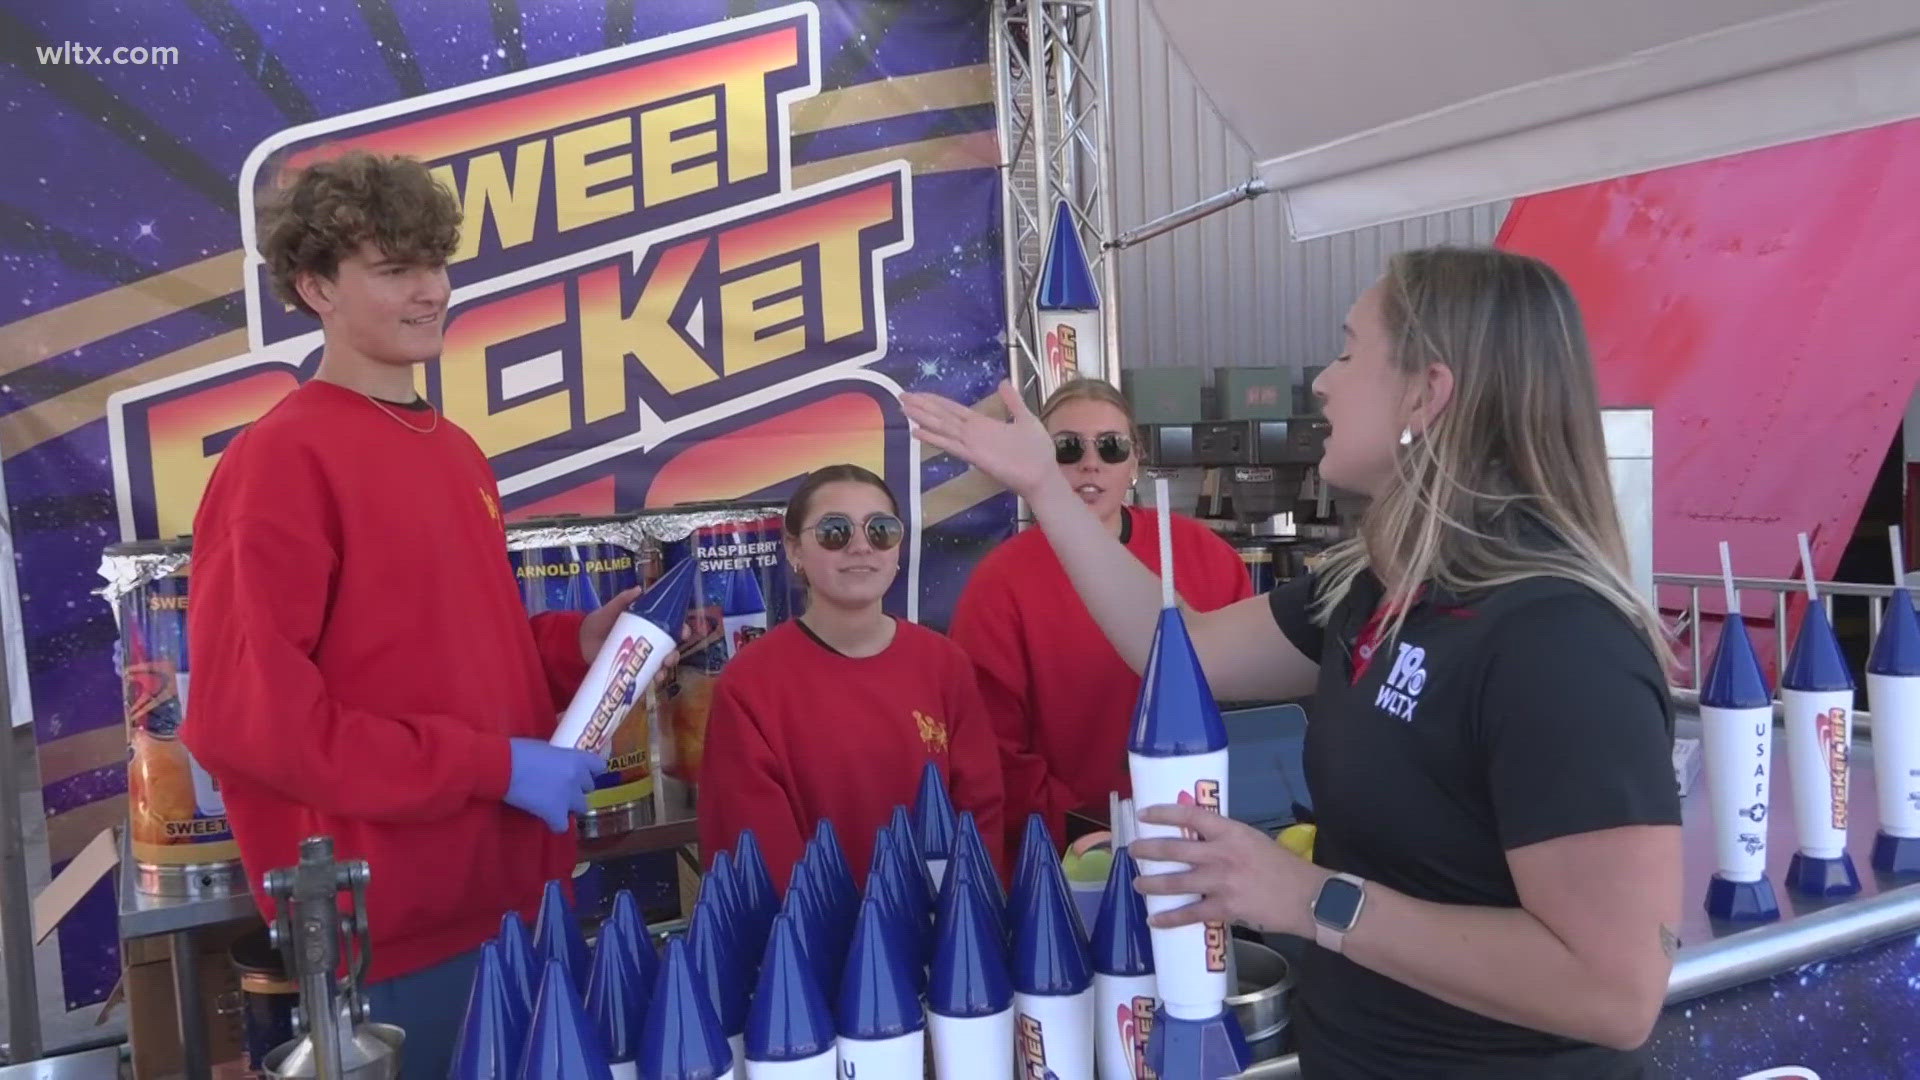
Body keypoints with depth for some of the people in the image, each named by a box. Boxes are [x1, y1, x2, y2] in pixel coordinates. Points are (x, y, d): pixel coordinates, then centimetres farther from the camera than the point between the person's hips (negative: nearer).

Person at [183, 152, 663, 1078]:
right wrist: (492, 766, -18)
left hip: (514, 896, 8)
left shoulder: (456, 452, 11)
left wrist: (575, 646, 1)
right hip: (393, 930, -8)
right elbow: (247, 713, -19)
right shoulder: (279, 460, -14)